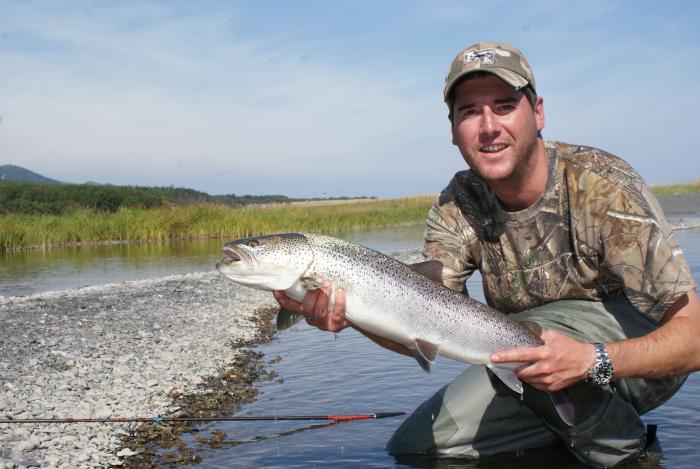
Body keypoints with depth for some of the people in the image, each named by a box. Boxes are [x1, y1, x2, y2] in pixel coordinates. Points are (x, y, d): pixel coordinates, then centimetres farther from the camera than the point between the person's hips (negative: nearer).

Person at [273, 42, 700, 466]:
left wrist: (593, 360, -43)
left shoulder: (604, 187, -24)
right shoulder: (459, 207, -9)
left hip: (643, 356, -5)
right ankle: (579, 421, 11)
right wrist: (348, 312, -38)